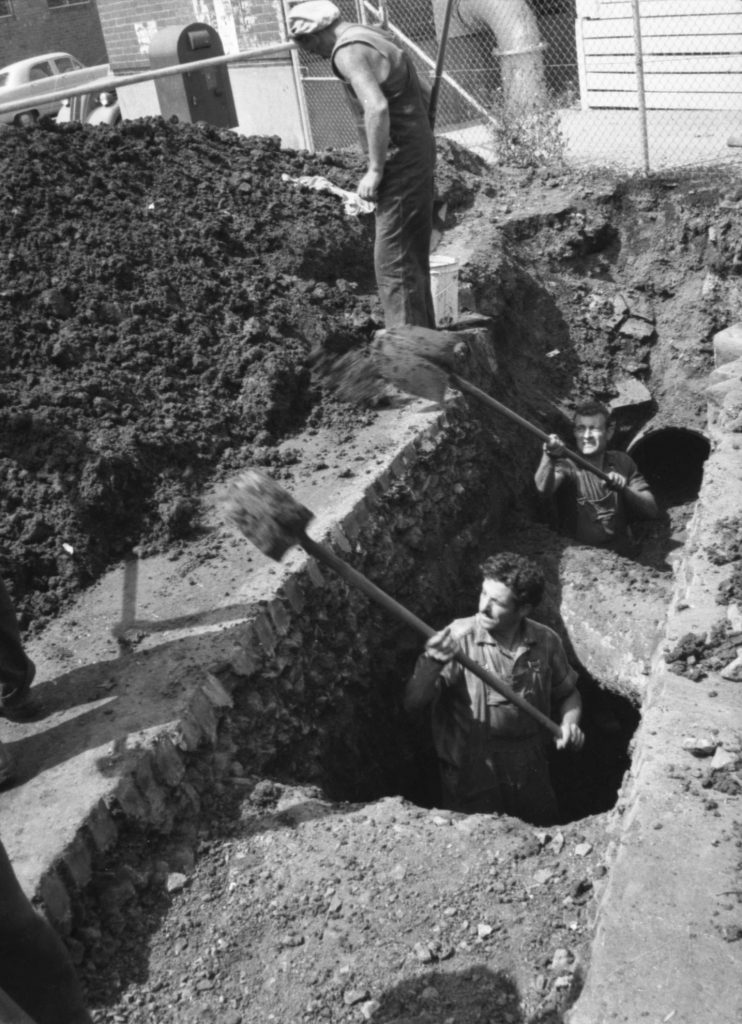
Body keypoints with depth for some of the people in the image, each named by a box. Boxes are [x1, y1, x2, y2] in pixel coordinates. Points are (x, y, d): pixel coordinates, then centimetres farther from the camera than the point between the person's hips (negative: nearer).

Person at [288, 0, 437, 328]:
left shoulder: (348, 50, -14)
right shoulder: (375, 38, 16)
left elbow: (376, 108, -28)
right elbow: (425, 94, 23)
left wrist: (375, 169, -22)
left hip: (400, 162, -10)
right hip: (419, 155, 10)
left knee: (392, 259, -8)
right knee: (413, 256, 15)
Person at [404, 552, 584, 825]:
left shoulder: (546, 641, -8)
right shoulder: (457, 638, -17)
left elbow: (568, 693, 11)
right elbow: (412, 702, -25)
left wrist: (569, 723, -9)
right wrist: (431, 662, -42)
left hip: (530, 776, 3)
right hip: (470, 778, -3)